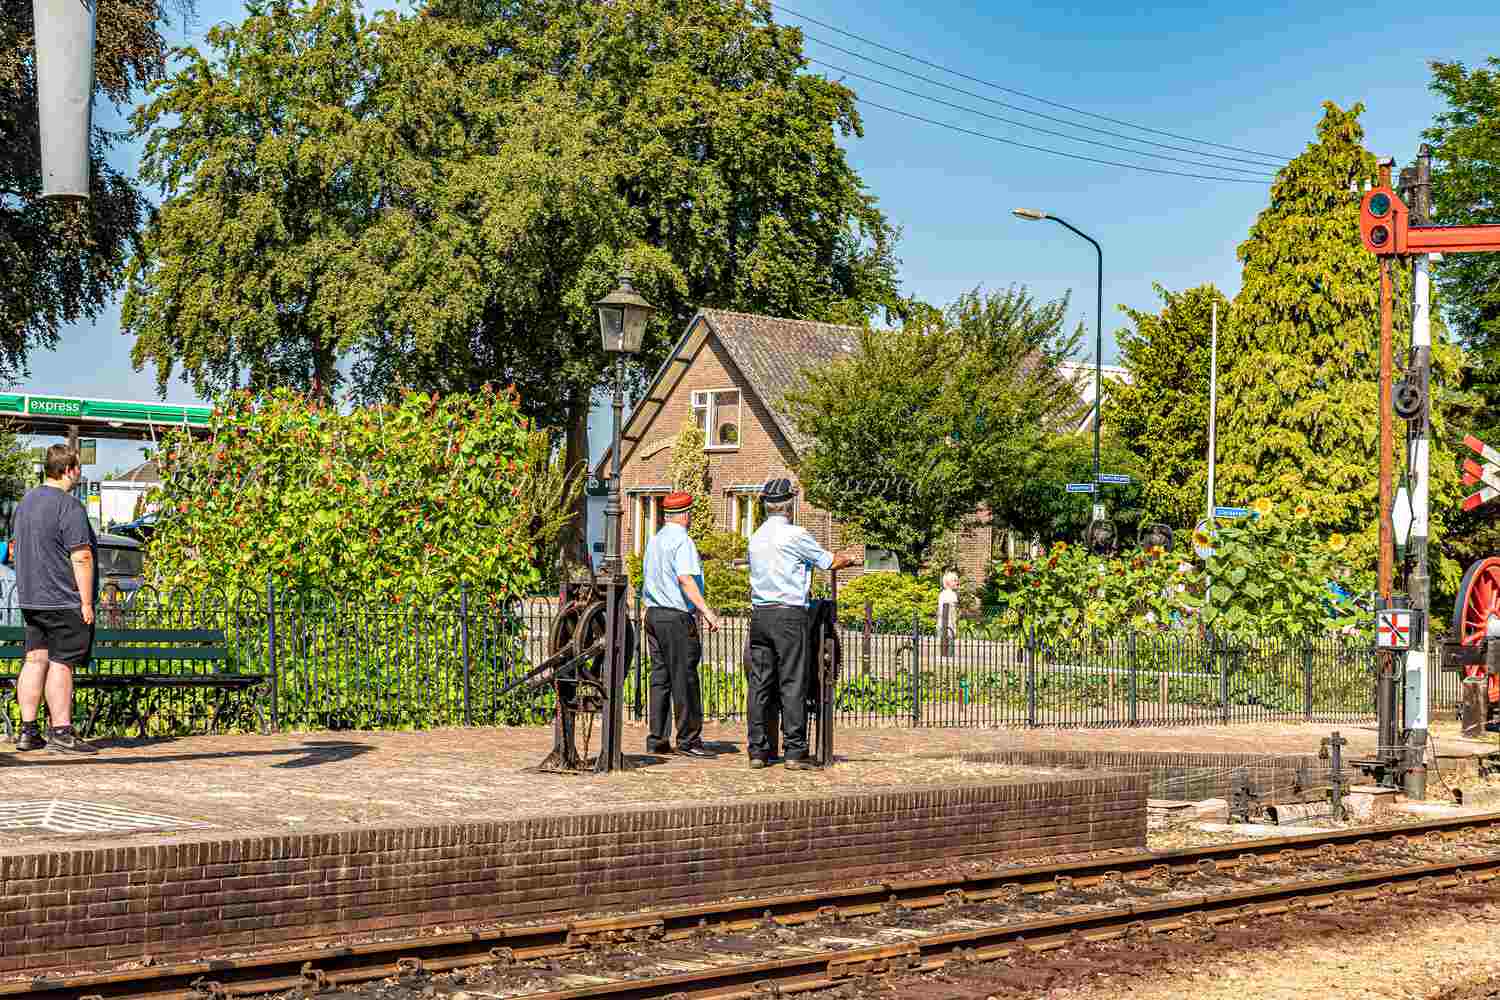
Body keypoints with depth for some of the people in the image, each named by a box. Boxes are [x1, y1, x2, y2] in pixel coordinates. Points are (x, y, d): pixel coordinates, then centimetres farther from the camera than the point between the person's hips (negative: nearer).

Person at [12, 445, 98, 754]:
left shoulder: (26, 501, 15)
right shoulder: (68, 505, -14)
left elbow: (21, 550, 22)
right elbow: (81, 557, -18)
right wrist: (86, 602, -16)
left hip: (31, 598, 8)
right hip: (64, 601, -8)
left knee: (35, 659, 9)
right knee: (61, 664, -6)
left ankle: (28, 731, 9)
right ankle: (61, 732, -5)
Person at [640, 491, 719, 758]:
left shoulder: (655, 541, 16)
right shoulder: (682, 541, -11)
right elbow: (685, 580, -23)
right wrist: (706, 612, -27)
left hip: (653, 614, 9)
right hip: (677, 616, -9)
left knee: (660, 678, 10)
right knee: (684, 680, -4)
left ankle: (656, 740, 10)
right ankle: (688, 740, -2)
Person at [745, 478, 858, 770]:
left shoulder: (756, 537, 13)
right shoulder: (794, 535, -6)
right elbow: (828, 561, 3)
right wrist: (849, 559, 24)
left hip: (759, 614, 6)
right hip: (789, 613, -6)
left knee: (759, 683, 6)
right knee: (792, 683, -4)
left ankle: (757, 751, 6)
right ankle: (795, 751, -6)